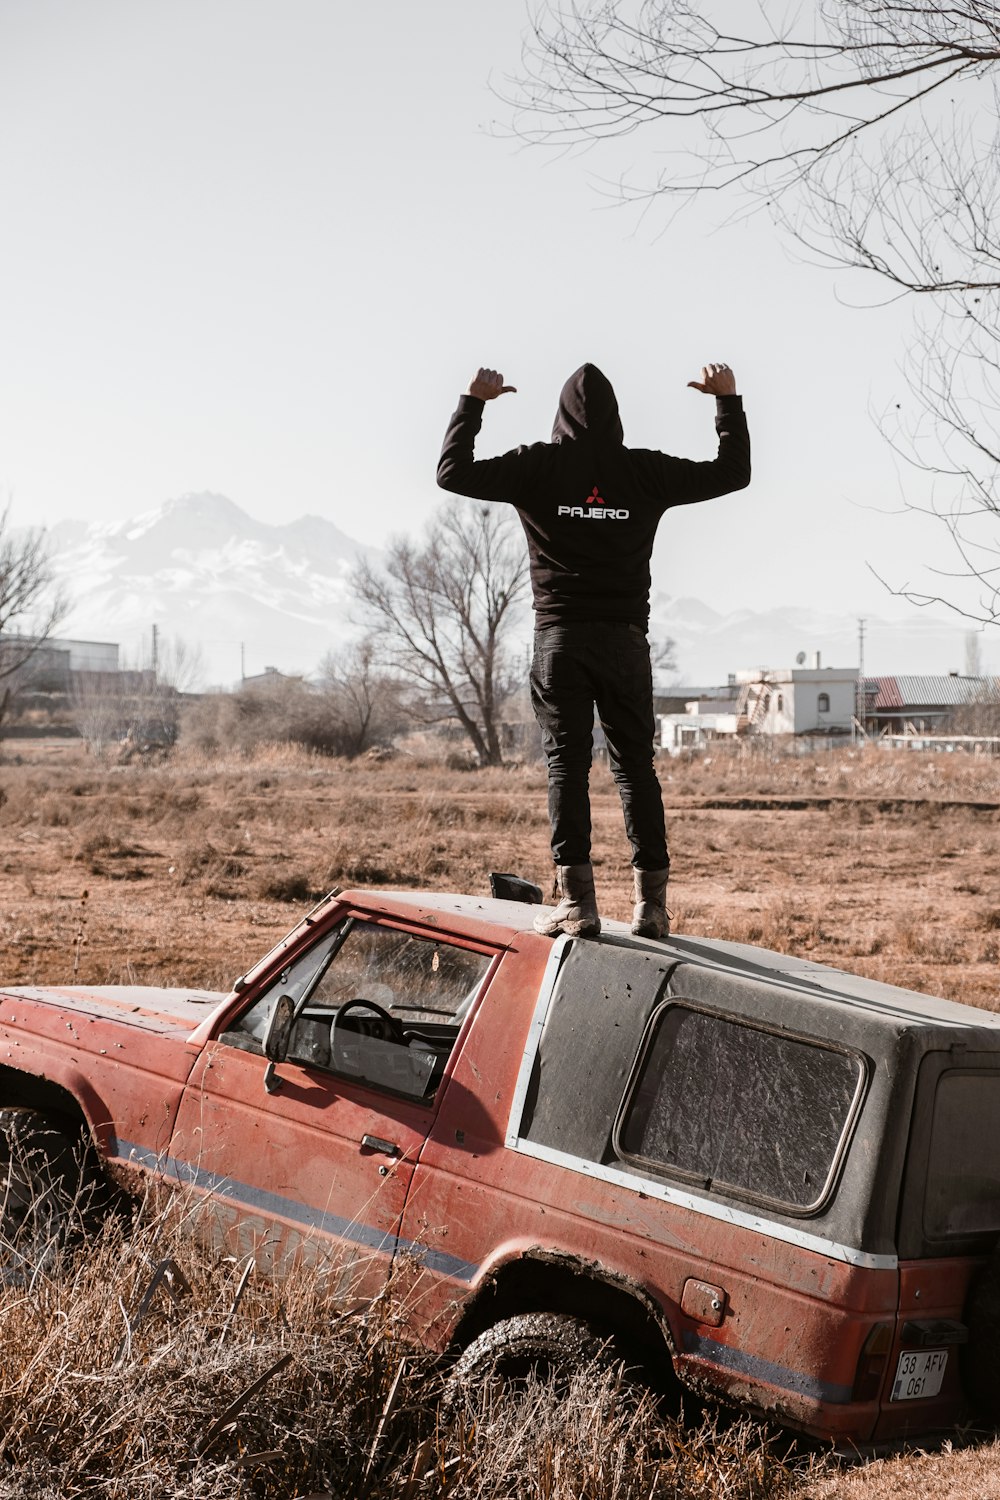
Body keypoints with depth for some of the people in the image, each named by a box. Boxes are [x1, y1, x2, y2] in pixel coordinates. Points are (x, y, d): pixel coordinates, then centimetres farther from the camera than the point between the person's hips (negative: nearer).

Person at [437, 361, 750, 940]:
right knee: (636, 766, 6)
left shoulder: (537, 466, 0)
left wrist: (473, 402, 14)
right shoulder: (645, 470, 4)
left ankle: (577, 901, -8)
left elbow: (454, 473, 4)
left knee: (567, 763, -1)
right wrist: (729, 400, 24)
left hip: (560, 638, -1)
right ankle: (652, 901, 2)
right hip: (625, 639, 1)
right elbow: (733, 472, 14)